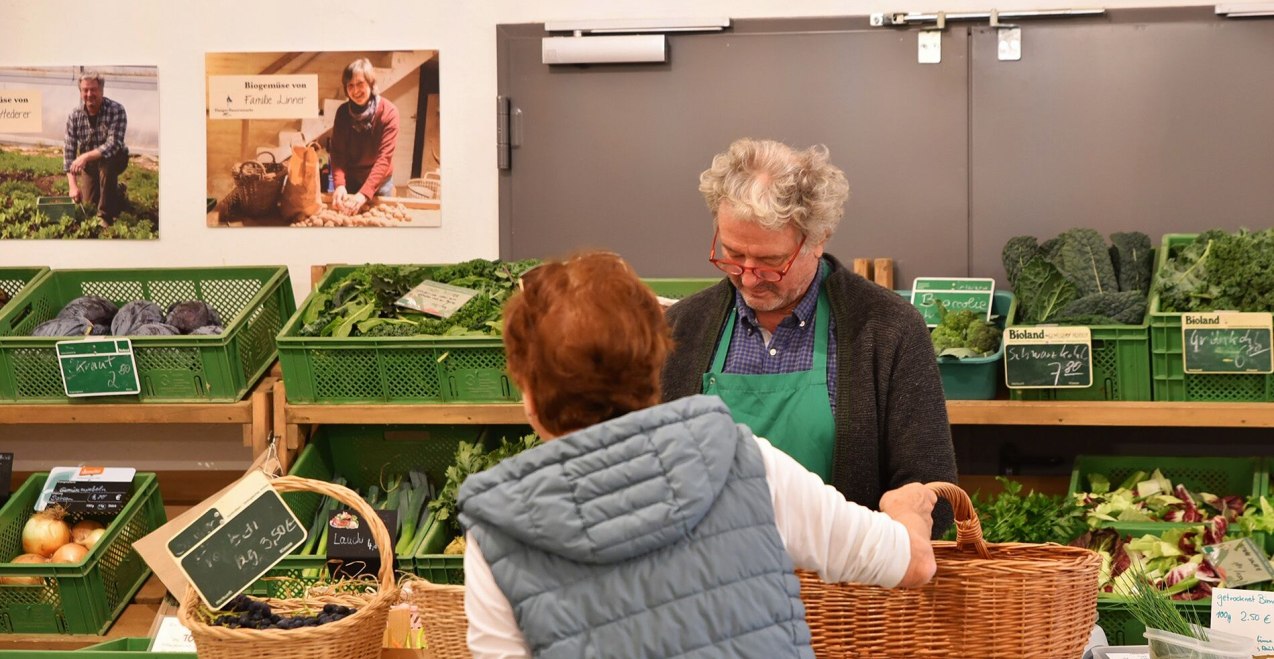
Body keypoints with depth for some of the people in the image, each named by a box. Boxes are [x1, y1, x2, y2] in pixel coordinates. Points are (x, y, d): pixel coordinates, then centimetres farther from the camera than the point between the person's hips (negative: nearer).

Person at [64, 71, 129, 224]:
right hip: (88, 164, 4)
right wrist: (72, 186, -22)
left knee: (106, 163, -37)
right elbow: (69, 151, -13)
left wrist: (86, 156, -47)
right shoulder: (75, 116, -13)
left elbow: (113, 144, -33)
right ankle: (117, 194, 31)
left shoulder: (117, 111, -24)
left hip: (115, 159, -4)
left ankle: (106, 216, -22)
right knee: (88, 204, -3)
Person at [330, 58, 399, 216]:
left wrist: (364, 194, -37)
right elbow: (337, 152, -13)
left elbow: (384, 157, -27)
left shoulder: (388, 112, -21)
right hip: (350, 180, 2)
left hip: (379, 181, -2)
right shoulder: (343, 112, -11)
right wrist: (339, 184, -32)